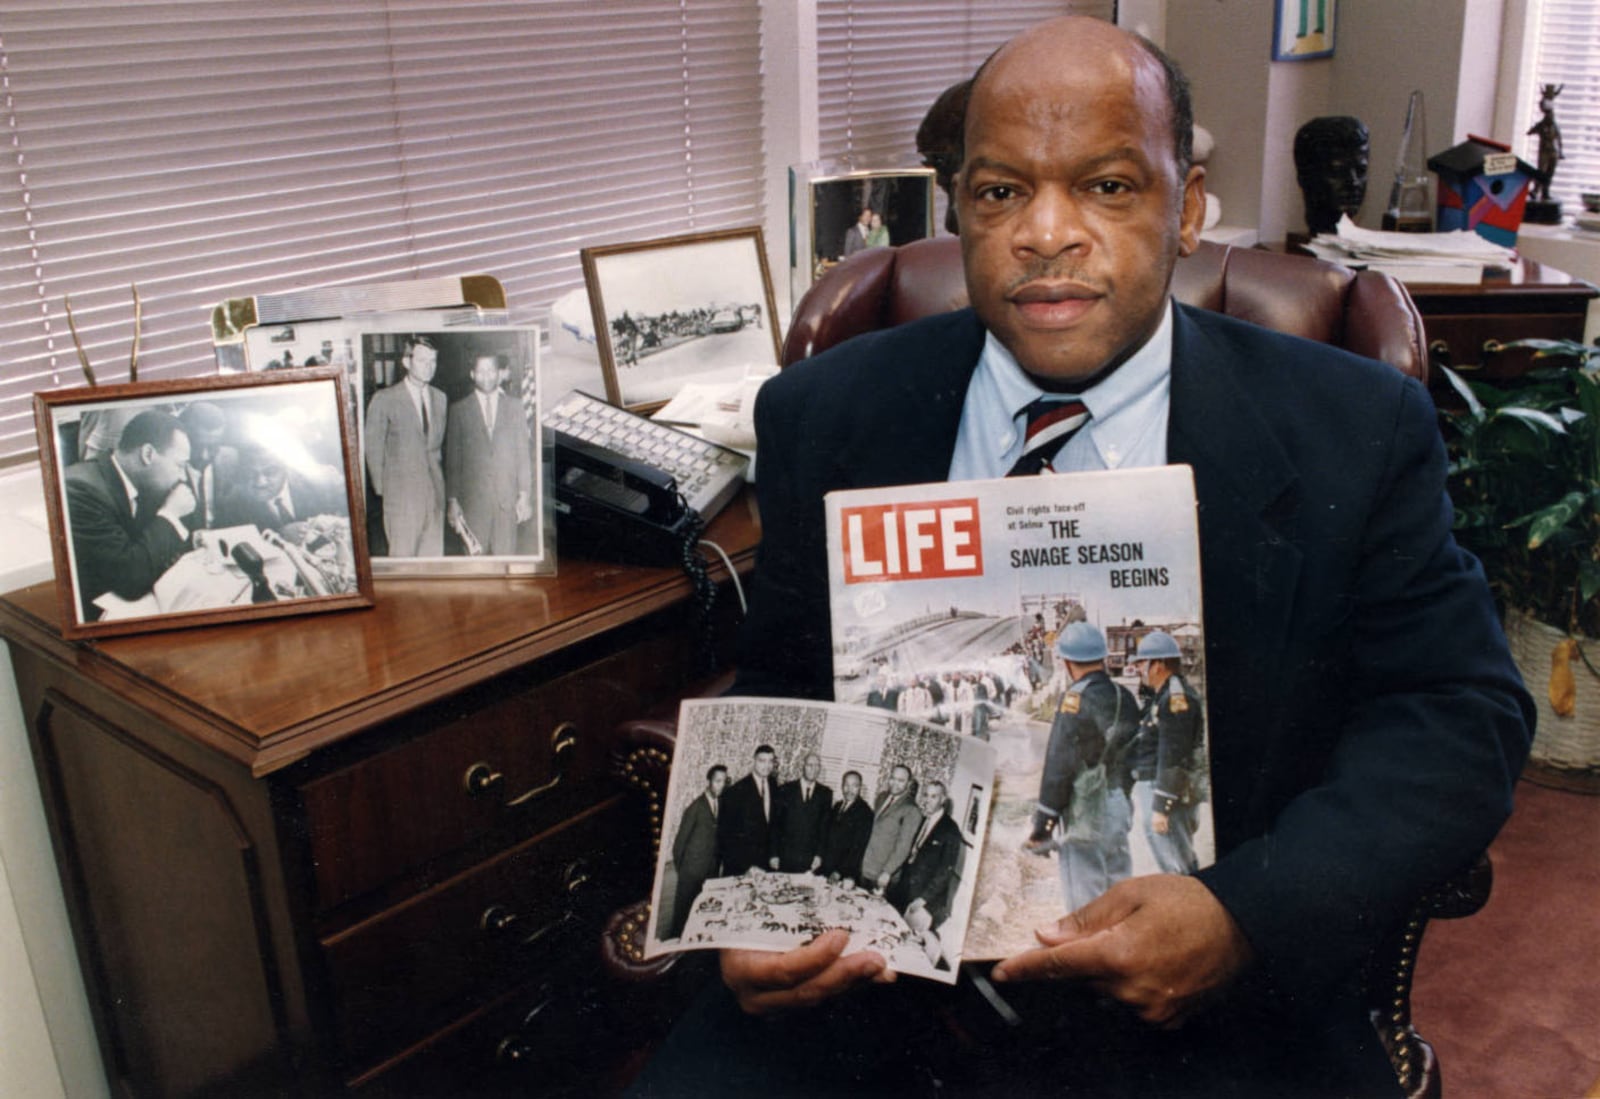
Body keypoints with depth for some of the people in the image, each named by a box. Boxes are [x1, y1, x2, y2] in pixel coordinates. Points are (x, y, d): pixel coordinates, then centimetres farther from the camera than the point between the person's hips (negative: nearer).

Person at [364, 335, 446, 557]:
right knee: (403, 555, -3)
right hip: (401, 491, -4)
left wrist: (440, 478, 11)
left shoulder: (440, 398, 11)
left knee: (434, 554, 5)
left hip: (435, 489, 5)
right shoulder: (384, 399, -4)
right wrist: (380, 488, 1)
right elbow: (373, 448, 0)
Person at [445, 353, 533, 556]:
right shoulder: (459, 410, 5)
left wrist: (525, 495, 1)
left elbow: (524, 454, 8)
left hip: (507, 499, 1)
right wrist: (452, 500, 0)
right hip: (473, 499, -1)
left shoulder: (514, 407, 9)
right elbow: (452, 460, 5)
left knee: (504, 559, 0)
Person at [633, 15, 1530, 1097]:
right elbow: (775, 703, 8)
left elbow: (1463, 713, -1)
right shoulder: (825, 417, 4)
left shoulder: (1353, 432, -1)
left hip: (1205, 1008, 1)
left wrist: (1248, 917, -17)